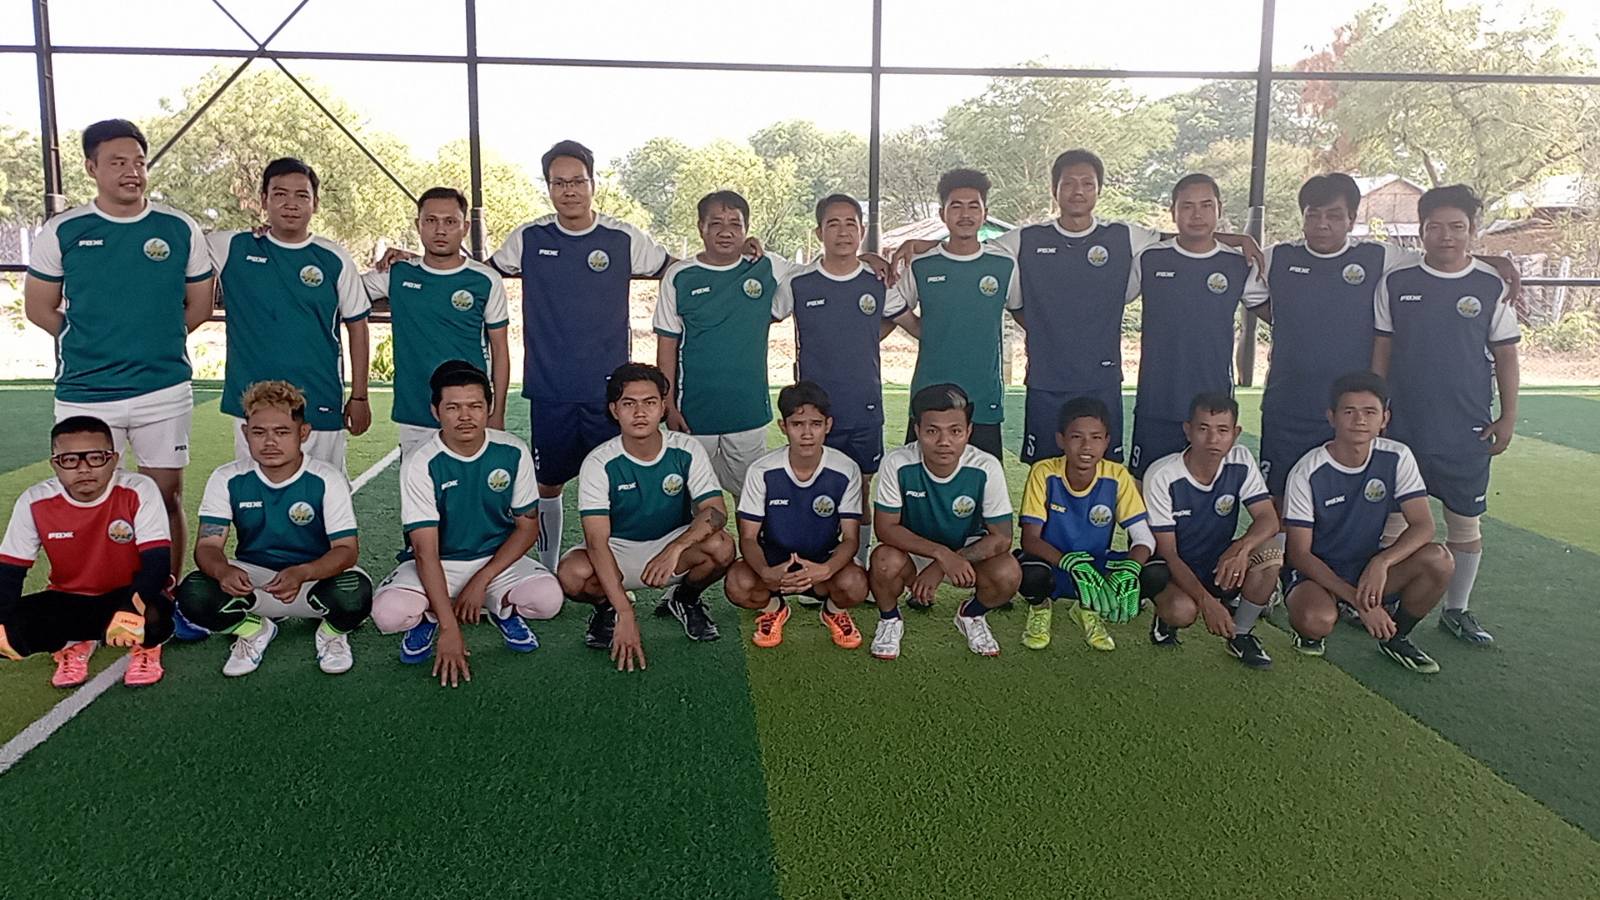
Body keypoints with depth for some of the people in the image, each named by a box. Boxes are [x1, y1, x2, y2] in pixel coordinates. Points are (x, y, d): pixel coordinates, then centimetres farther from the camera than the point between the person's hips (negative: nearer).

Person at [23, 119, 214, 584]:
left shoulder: (180, 230, 3)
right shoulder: (62, 231, 1)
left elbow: (199, 306, 10)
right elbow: (39, 307, 8)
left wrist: (156, 342, 6)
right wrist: (92, 347, 6)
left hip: (165, 391, 0)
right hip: (84, 395, 0)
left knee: (166, 497, 6)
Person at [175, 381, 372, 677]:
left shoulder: (327, 479, -13)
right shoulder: (227, 479, -6)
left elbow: (346, 548, -18)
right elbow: (208, 545, -10)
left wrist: (302, 573, -39)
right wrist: (223, 571, -36)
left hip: (316, 576, -2)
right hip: (251, 582, 3)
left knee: (355, 593, -36)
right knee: (193, 594, -27)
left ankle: (332, 633, 4)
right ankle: (253, 630, 8)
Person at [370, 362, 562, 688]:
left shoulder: (514, 453, -10)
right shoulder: (421, 465, -17)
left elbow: (528, 527, -2)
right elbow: (426, 552, -20)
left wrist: (481, 581, -14)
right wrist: (449, 629, -28)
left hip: (498, 559, 1)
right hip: (437, 565, -1)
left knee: (549, 598, -29)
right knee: (388, 613, -31)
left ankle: (503, 609, 8)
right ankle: (428, 616, 7)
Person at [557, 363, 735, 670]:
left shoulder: (687, 451, -13)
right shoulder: (599, 463, -19)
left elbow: (715, 511, -20)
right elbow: (597, 541, -26)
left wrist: (676, 549, -42)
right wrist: (625, 615, -36)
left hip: (675, 541, 1)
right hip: (618, 549, -1)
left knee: (721, 547, -31)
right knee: (572, 575, -33)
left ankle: (685, 599, 5)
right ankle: (608, 605, 6)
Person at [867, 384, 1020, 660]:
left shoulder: (986, 468, -23)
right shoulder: (898, 463, -24)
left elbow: (1001, 538, -19)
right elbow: (886, 528, -20)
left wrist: (939, 569, -27)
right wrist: (942, 553, -34)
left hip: (968, 551, 1)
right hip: (912, 549, -1)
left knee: (1008, 574, -29)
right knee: (885, 561, -34)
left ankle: (971, 615, 8)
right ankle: (890, 620, 1)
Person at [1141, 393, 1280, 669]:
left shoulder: (1241, 461, -10)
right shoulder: (1161, 476, -22)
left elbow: (1268, 520, -15)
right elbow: (1167, 552, -19)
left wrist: (1241, 547, -39)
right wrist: (1206, 600, -32)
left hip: (1220, 565, 4)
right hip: (1172, 568, -4)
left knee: (1271, 556, -26)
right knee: (1182, 611, -36)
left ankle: (1240, 634, -3)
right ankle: (1165, 618, 4)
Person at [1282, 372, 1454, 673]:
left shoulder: (1397, 458, -8)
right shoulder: (1307, 473, -18)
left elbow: (1423, 526, -13)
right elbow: (1299, 553, -16)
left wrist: (1381, 563, -33)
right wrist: (1358, 600, -24)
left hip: (1370, 568, 4)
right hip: (1316, 571, -4)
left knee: (1439, 560, -24)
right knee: (1316, 620, -37)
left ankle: (1395, 636, 3)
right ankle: (1310, 633, 4)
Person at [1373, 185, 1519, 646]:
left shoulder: (1492, 287, 1)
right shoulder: (1396, 282, 1)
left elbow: (1505, 355, 5)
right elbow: (1381, 351, 5)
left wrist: (1508, 416, 1)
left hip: (1468, 430, 0)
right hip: (1402, 425, 0)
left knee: (1466, 522, 8)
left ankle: (1457, 611, 23)